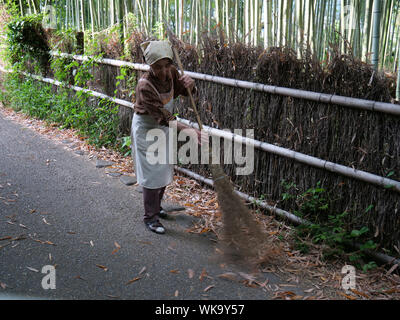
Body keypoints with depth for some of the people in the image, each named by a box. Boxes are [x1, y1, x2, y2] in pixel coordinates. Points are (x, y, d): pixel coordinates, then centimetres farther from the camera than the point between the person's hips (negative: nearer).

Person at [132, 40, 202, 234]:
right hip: (146, 128, -7)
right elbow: (163, 116, -36)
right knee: (152, 172, -3)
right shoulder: (145, 85, -33)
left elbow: (184, 91, 2)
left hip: (164, 127, 7)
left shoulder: (171, 73, -14)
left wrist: (189, 84, -24)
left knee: (164, 169, 17)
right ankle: (150, 217, 11)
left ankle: (156, 206, 37)